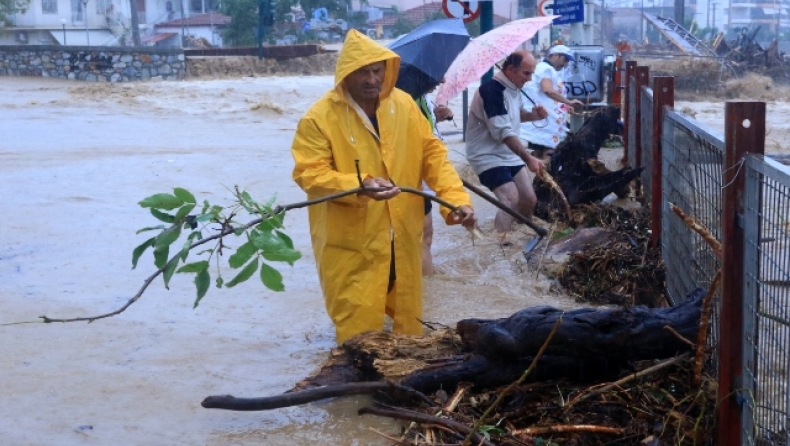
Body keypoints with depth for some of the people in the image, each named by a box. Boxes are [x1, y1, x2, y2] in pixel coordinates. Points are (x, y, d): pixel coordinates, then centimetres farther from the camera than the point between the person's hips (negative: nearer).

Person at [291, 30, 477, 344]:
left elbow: (432, 154, 6)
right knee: (359, 326, -1)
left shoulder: (404, 105, 3)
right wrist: (359, 185, -31)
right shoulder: (320, 117, -12)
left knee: (408, 321, 18)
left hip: (402, 236, 5)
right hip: (351, 243, -5)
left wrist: (456, 198, -8)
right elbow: (309, 174, -16)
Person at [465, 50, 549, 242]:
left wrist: (533, 115, -1)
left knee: (529, 199, 10)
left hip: (509, 154, 9)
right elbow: (504, 132, -28)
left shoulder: (513, 87, 4)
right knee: (511, 200, -23)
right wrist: (528, 159, -32)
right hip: (488, 155, -9)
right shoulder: (492, 90, -24)